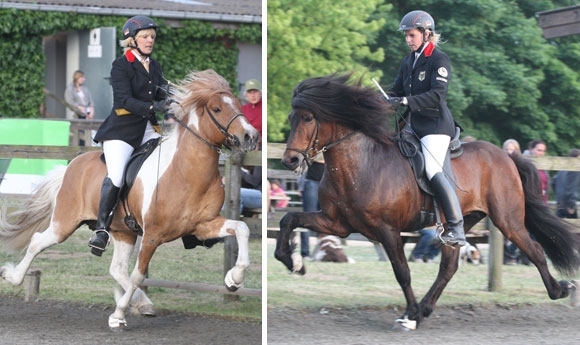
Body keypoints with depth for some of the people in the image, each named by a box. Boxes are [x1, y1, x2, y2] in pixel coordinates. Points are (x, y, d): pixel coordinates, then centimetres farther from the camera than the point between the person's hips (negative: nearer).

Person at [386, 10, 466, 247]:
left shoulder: (439, 60, -10)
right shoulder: (408, 62, 13)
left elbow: (436, 96, -21)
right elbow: (396, 91, 14)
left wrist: (405, 101, -30)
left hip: (435, 123, -9)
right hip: (413, 123, 9)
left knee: (433, 170, -21)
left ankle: (457, 229, -23)